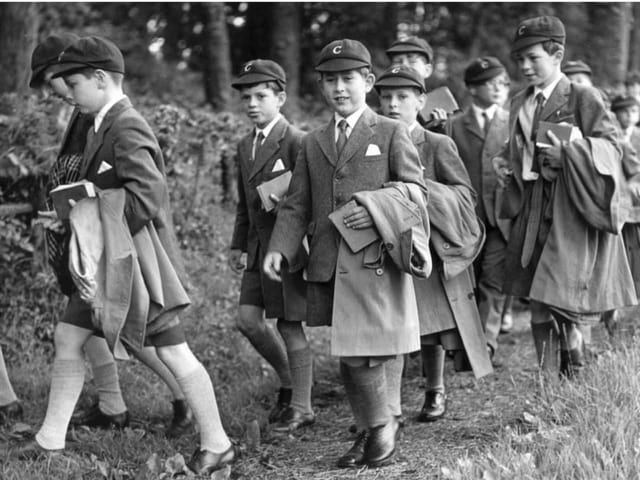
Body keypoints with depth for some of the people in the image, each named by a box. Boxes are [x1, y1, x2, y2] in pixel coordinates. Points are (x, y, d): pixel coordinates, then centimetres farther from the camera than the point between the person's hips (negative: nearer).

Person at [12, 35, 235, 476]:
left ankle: (217, 445, 9)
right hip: (103, 263, 10)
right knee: (68, 339, 12)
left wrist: (93, 216, -20)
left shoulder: (126, 130, -18)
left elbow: (149, 194, -27)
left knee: (174, 354, -2)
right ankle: (51, 440, 21)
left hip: (133, 262, -10)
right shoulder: (105, 126, 12)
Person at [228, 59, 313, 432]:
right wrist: (238, 244, 16)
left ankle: (301, 407, 12)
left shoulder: (297, 142, -12)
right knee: (248, 320, 3)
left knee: (290, 325, -1)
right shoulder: (245, 147, 13)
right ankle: (288, 381, 25)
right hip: (259, 247, 7)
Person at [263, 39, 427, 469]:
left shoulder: (391, 133, 6)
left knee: (363, 355, -12)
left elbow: (416, 188, 2)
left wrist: (378, 209, -15)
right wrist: (280, 250, -2)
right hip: (329, 266, 5)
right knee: (347, 359, 9)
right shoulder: (314, 143, 17)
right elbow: (296, 206, 13)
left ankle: (382, 424, 11)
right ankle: (369, 432, 24)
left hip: (375, 260, -5)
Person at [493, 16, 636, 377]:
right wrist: (506, 161, 5)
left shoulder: (583, 99, -6)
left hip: (572, 212, -6)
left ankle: (574, 361, 14)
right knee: (539, 304, 7)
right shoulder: (520, 104, 12)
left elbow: (612, 147, -9)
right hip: (533, 209, 6)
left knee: (562, 297, -10)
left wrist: (571, 151, -23)